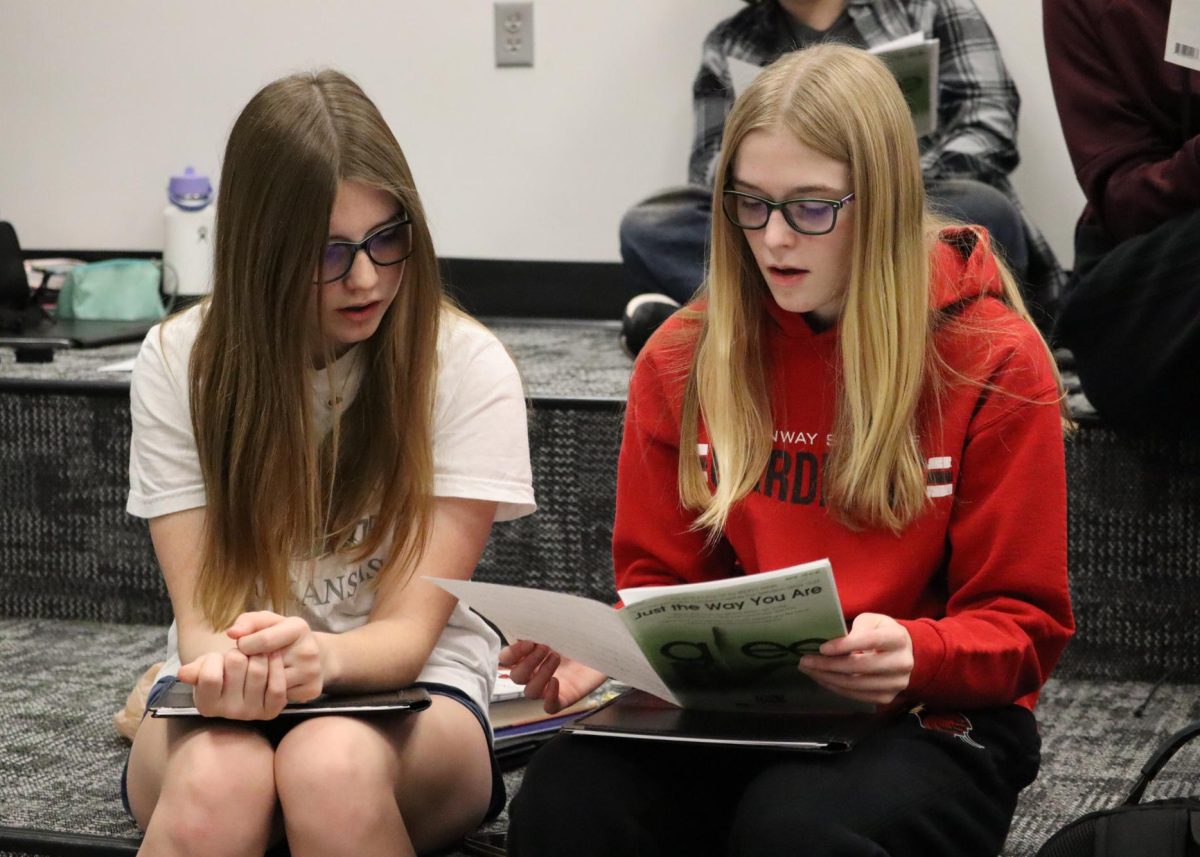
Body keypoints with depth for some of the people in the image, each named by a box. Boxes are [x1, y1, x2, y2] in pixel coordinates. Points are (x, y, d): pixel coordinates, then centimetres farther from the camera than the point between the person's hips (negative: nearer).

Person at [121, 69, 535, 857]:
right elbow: (202, 612, -7)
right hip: (228, 699, 1)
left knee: (333, 768, -37)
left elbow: (409, 630, -11)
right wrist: (229, 663, -34)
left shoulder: (467, 367, -8)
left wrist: (322, 655, -36)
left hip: (405, 688, -1)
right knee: (217, 779, -36)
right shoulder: (180, 363, -3)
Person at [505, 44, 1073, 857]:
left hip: (930, 720, -2)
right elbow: (659, 584, 12)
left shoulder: (993, 362, -3)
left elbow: (1022, 625, -1)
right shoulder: (684, 359, 6)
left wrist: (915, 654, -24)